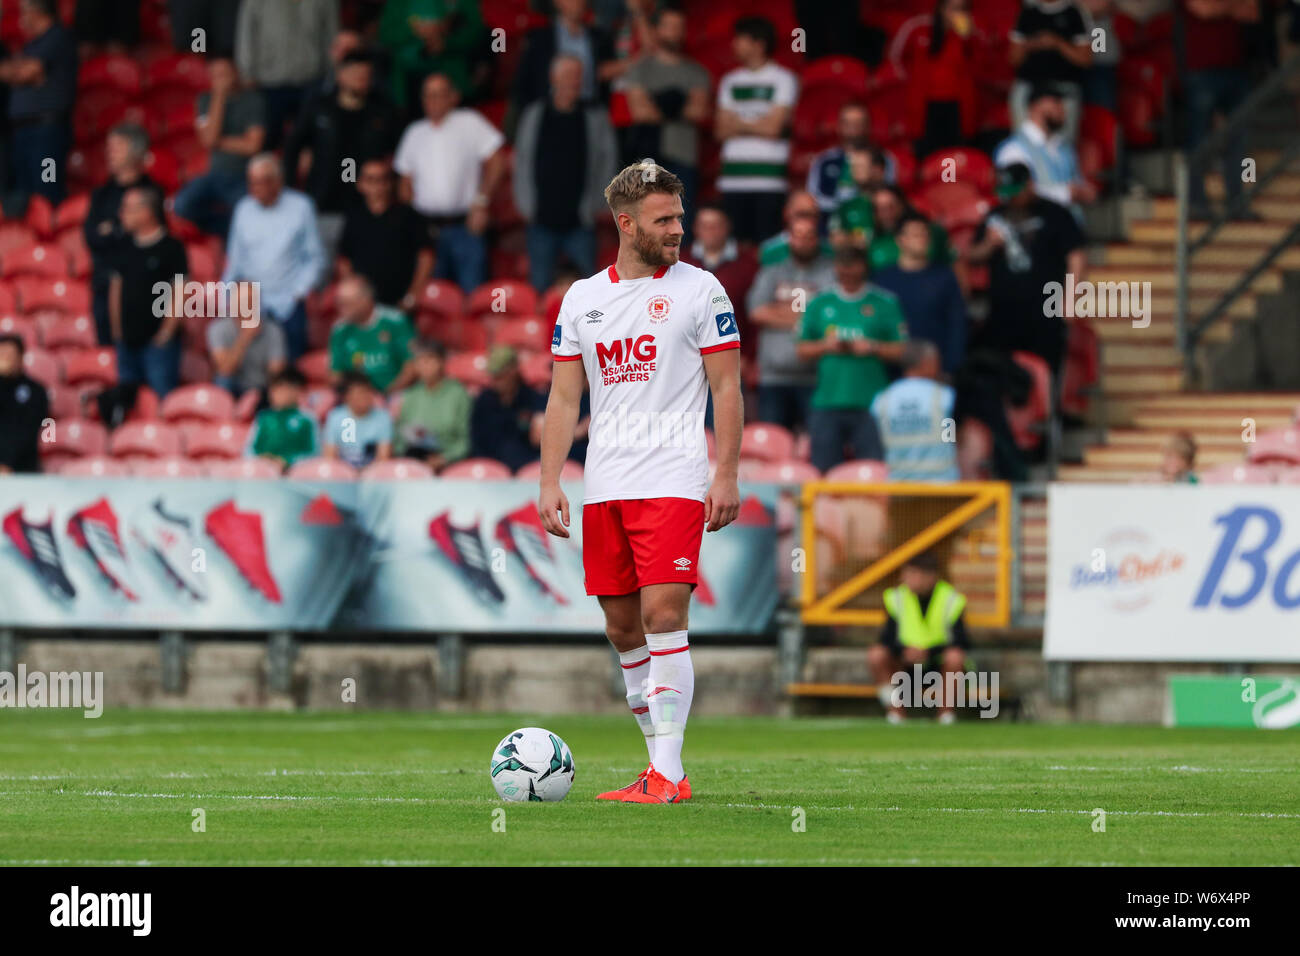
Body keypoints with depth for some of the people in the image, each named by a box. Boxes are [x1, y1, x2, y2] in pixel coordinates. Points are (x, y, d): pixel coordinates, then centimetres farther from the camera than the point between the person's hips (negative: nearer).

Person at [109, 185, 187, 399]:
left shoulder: (171, 248, -7)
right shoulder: (125, 249, 12)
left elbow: (180, 294, -9)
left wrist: (166, 332, -13)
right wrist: (117, 331, 11)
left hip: (157, 341, -7)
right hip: (127, 340, 7)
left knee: (163, 396, -9)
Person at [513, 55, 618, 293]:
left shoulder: (595, 117, 1)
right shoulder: (534, 115, 6)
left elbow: (608, 160, 5)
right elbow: (522, 162, 11)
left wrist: (596, 204, 0)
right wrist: (525, 204, 5)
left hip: (580, 222, -2)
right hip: (542, 220, 2)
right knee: (539, 285, 4)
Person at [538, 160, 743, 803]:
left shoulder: (699, 291, 1)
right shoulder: (582, 298, 11)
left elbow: (727, 388, 0)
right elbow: (564, 396, 12)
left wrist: (727, 476, -8)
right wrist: (548, 483, 4)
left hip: (673, 483, -5)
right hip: (603, 486, 5)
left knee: (662, 615, -15)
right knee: (622, 628, 7)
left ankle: (668, 774, -16)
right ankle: (659, 762, 18)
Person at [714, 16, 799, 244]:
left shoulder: (783, 80, 1)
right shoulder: (730, 82, 15)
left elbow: (773, 127, -7)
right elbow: (722, 131, 9)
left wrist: (738, 124, 4)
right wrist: (755, 126, -4)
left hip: (768, 178, -4)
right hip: (733, 177, 4)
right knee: (736, 242, 0)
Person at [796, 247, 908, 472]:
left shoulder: (885, 303, 5)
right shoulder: (820, 304, 12)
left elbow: (902, 351, 3)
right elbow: (801, 350, 12)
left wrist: (873, 348, -13)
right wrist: (825, 346, -5)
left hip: (871, 403, -2)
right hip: (827, 401, 2)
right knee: (824, 470, -1)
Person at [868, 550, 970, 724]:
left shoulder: (952, 599, -12)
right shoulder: (896, 597, -4)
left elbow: (961, 642, -18)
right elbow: (888, 637, -7)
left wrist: (928, 652, -32)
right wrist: (904, 650, -30)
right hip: (906, 661, 2)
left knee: (955, 656, -37)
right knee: (876, 654, -25)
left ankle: (947, 709, -15)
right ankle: (895, 709, -12)